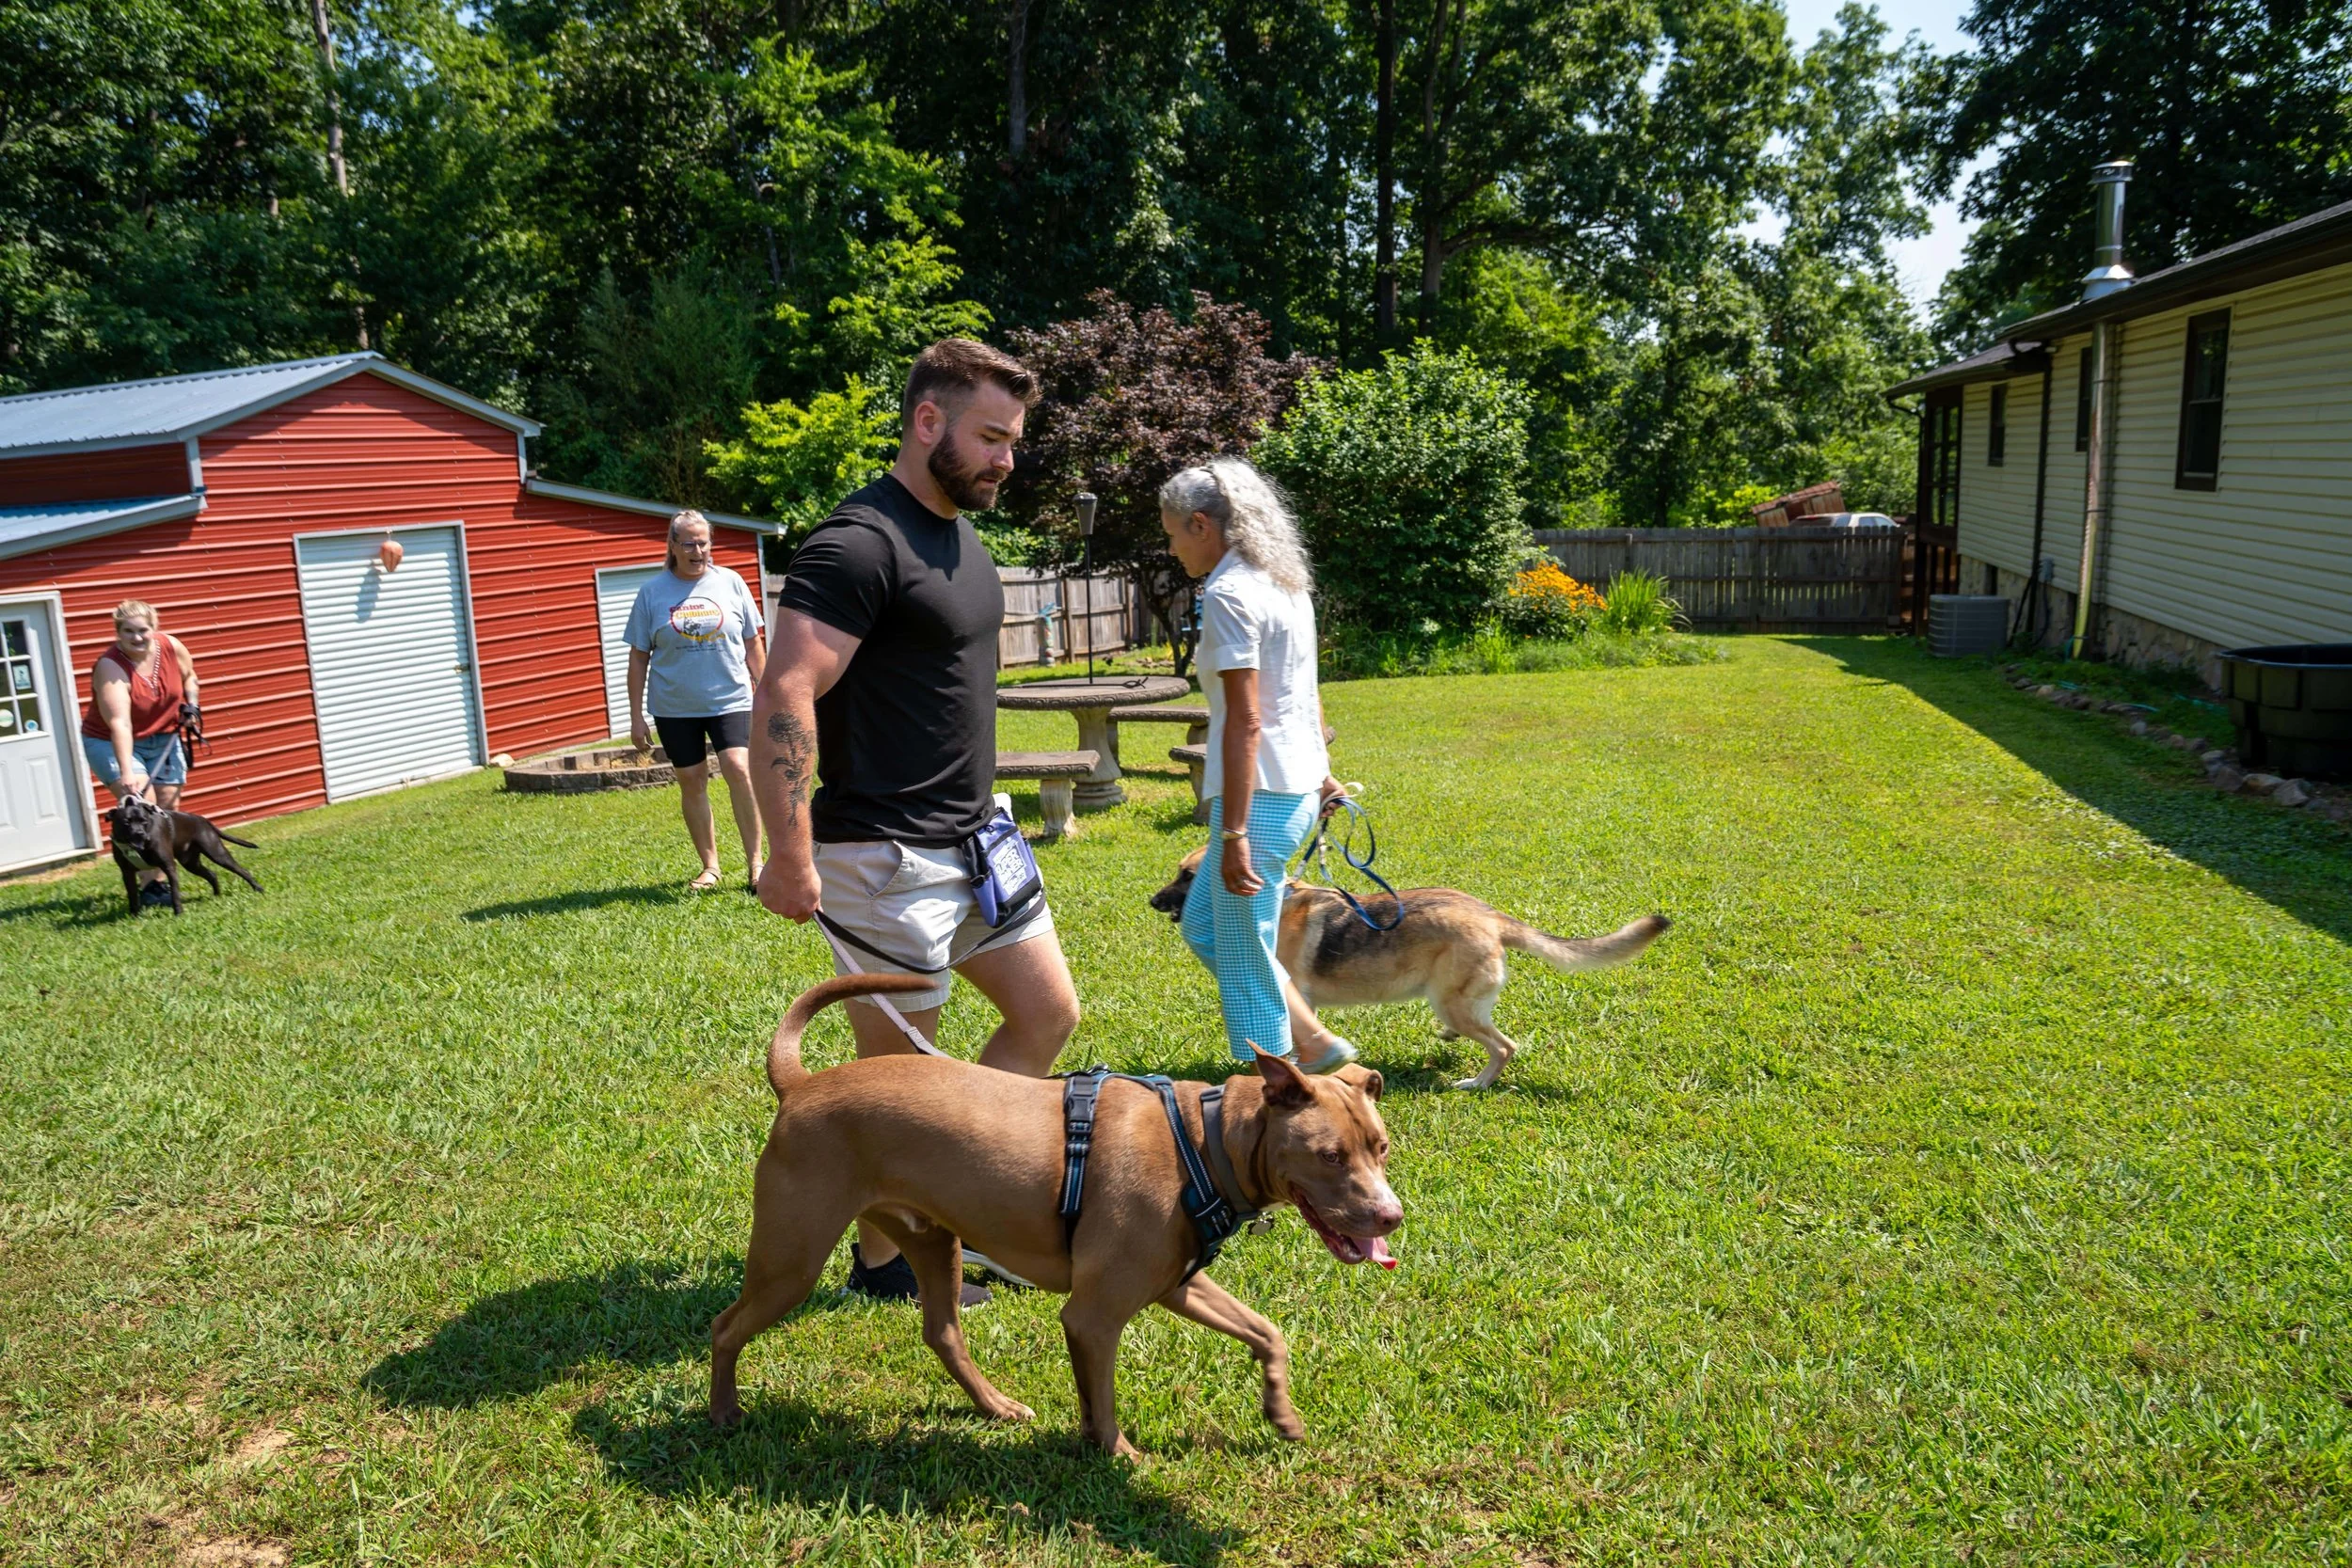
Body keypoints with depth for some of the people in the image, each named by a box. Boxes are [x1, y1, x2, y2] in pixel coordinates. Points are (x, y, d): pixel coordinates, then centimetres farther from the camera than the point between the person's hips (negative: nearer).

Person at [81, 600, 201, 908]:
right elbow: (119, 724, -37)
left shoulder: (171, 647, -13)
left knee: (169, 810, 3)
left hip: (163, 739, 6)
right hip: (112, 742, -6)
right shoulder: (110, 667, -28)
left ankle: (162, 878, 11)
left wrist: (191, 705, -5)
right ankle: (151, 885, -19)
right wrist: (126, 772, -46)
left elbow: (188, 677, 12)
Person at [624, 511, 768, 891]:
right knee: (691, 781, 6)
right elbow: (638, 658, 4)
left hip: (730, 700, -1)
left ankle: (755, 862, -7)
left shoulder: (730, 582, 2)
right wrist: (636, 717, 2)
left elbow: (753, 646, 7)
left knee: (738, 769, -17)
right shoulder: (652, 593, 1)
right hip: (674, 707, 1)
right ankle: (710, 865, 20)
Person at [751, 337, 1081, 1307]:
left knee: (1049, 1015, 15)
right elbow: (783, 699, -24)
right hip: (887, 862, -9)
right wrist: (789, 857, -26)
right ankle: (882, 1258, 26)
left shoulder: (957, 532, 12)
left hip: (975, 842, 9)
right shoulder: (859, 544, -18)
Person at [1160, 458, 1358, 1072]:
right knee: (1203, 924, 21)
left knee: (1243, 957, 3)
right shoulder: (1285, 582, 12)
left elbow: (1245, 721, -21)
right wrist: (1321, 774, 30)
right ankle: (1314, 1043, 26)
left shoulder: (1228, 594, -16)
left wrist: (1233, 832, -21)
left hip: (1260, 794, -10)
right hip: (1300, 787, 10)